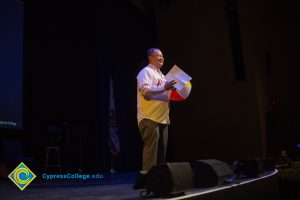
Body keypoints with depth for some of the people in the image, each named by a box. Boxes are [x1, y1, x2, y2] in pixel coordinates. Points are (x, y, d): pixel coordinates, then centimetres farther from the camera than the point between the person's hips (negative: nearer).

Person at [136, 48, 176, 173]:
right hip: (150, 118, -9)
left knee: (162, 149, 10)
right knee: (151, 149, -10)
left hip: (162, 118, 9)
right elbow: (145, 91, -20)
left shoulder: (160, 74, 23)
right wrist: (164, 87, -26)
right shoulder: (145, 72, -5)